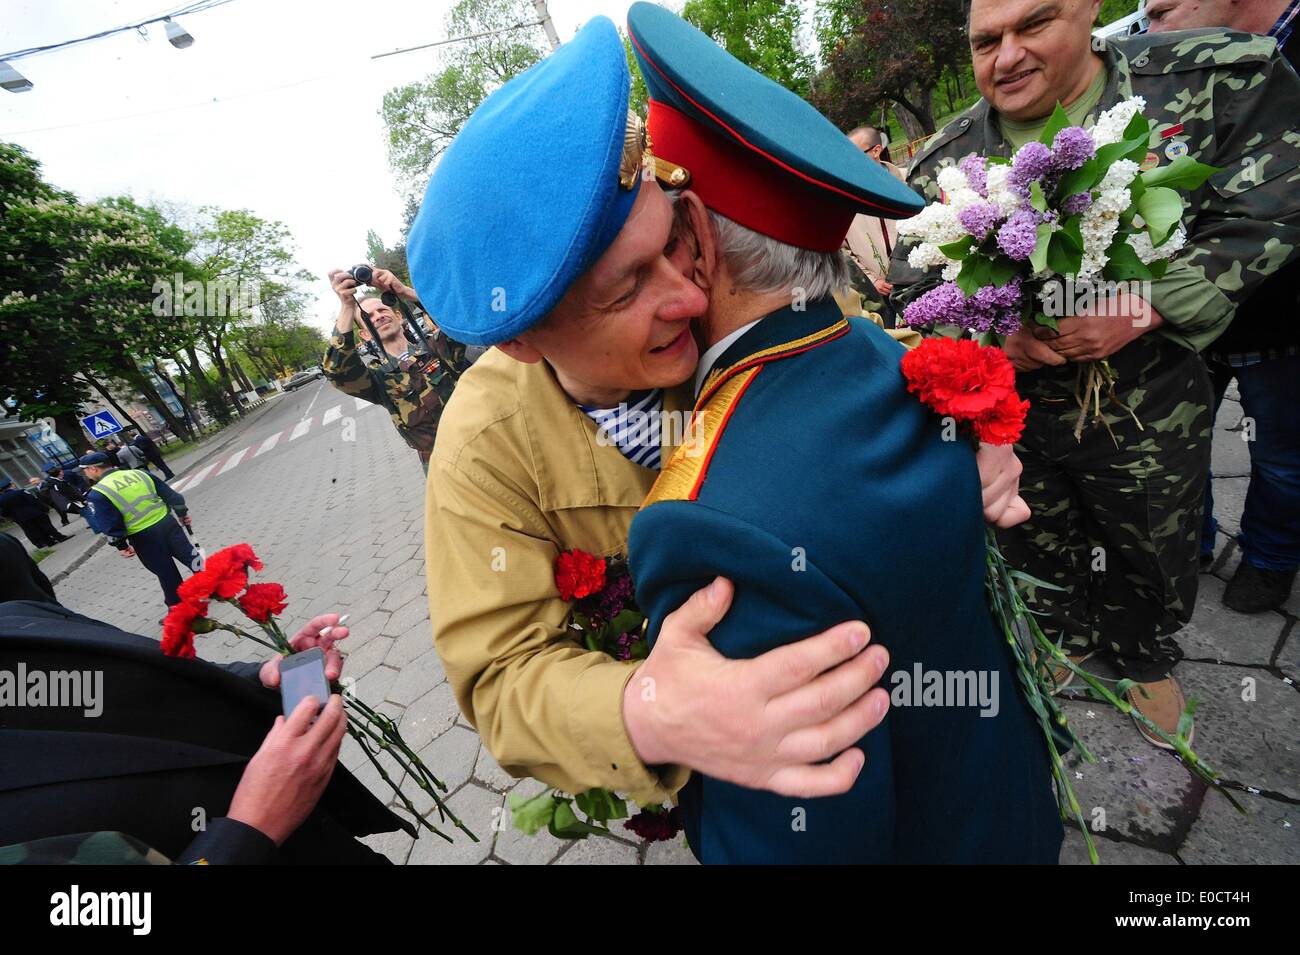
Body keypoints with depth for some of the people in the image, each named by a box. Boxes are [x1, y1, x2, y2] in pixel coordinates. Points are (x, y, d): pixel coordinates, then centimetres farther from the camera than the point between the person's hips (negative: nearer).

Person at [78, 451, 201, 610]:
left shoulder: (97, 493, -9)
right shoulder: (139, 473, 5)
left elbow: (110, 526, -11)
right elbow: (170, 494, 8)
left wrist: (121, 545, 2)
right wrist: (183, 513, 18)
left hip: (144, 537, -3)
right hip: (168, 522, 4)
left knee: (166, 573, 10)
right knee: (192, 557, 14)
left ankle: (178, 606, 25)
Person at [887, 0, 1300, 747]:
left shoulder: (1223, 81, -8)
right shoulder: (945, 162, -5)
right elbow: (913, 287, -6)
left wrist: (1145, 311, -25)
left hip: (1146, 409, 0)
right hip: (1008, 413, 1)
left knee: (1153, 555, 22)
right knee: (1038, 553, 21)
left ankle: (1146, 659, 55)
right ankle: (1070, 645, 54)